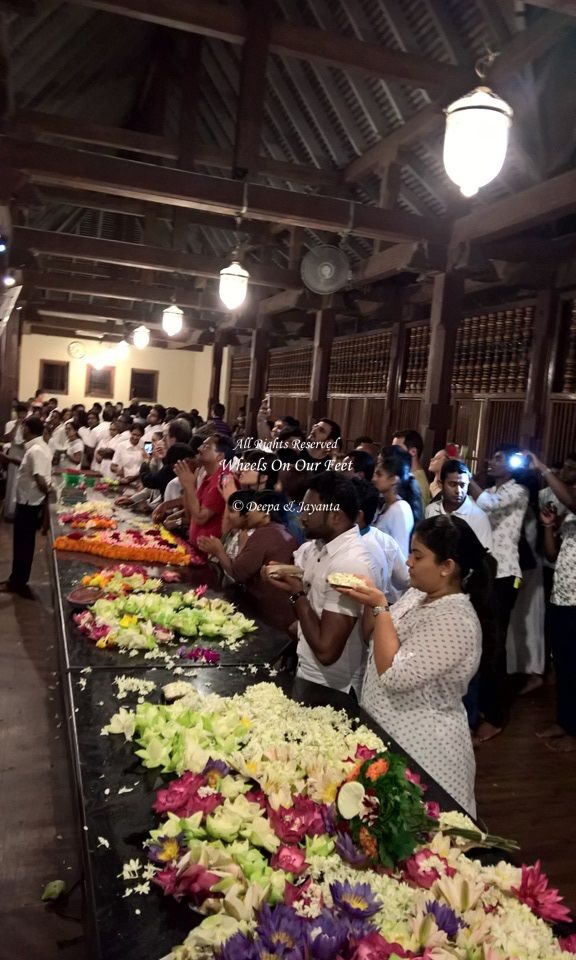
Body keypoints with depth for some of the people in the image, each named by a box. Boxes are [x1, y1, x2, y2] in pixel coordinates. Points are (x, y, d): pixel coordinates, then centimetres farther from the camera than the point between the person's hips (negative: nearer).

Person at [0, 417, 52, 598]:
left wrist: (48, 495, -17)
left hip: (28, 504, -9)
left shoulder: (35, 450, -24)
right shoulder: (39, 447, 8)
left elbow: (40, 479, -30)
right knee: (23, 542, 18)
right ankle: (17, 580, 30)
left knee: (22, 544, 4)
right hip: (28, 502, 9)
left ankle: (18, 583, 16)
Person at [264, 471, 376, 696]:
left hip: (330, 690, -7)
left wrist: (297, 593, -20)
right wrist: (282, 575, -6)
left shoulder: (351, 564, -27)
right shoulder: (316, 546, -1)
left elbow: (326, 651, -28)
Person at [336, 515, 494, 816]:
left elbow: (393, 674, -29)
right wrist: (370, 602, -6)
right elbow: (375, 640, 11)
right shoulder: (418, 595, 2)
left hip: (420, 744, -9)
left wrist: (379, 607, -23)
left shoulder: (454, 621, -26)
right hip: (390, 730, 9)